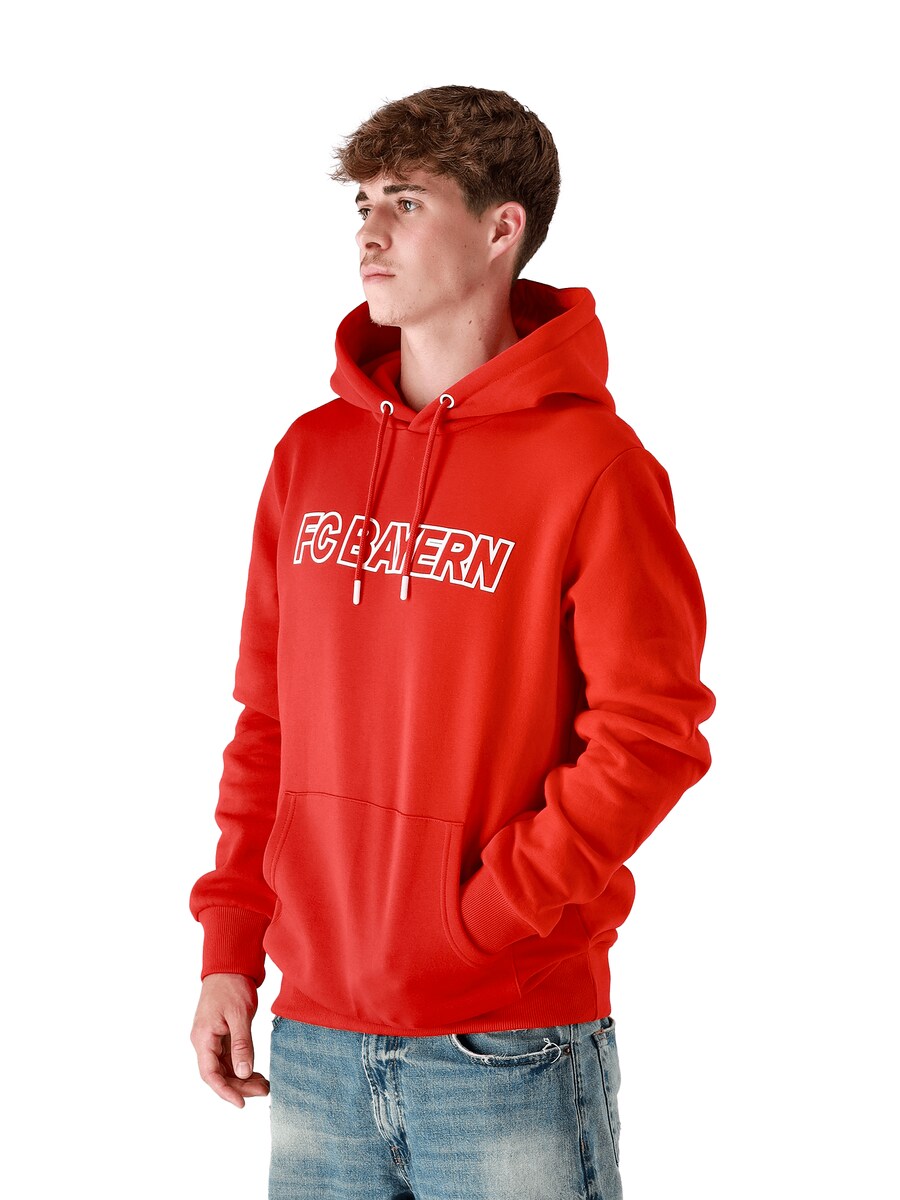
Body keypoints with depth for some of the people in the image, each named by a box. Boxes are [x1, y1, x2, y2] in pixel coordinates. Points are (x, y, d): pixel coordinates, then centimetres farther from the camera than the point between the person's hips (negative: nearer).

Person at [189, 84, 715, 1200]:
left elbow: (651, 739, -12)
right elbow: (269, 722, 12)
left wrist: (476, 927, -15)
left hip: (509, 1048, -5)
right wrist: (230, 948, 5)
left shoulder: (592, 464, -8)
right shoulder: (311, 454, 9)